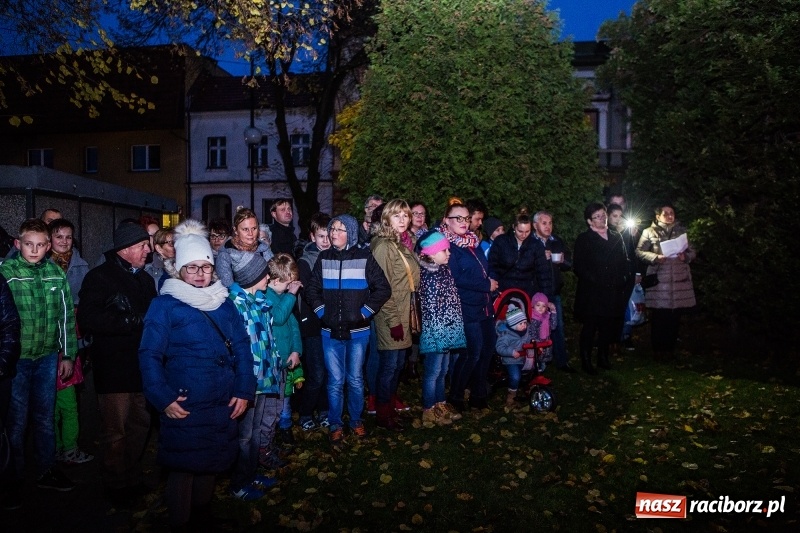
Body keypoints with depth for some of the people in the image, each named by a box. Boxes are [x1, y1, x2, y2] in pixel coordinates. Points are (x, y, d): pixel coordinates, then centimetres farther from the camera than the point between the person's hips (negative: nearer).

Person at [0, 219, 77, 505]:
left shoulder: (56, 274, 2)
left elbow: (67, 315, 8)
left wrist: (68, 354, 9)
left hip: (47, 357, 4)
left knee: (45, 417, 16)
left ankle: (46, 471, 32)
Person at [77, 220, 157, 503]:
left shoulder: (144, 278, 15)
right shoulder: (100, 276, -8)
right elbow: (87, 319, -20)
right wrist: (135, 320, -21)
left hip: (142, 366, 7)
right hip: (114, 368, -6)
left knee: (140, 424, 15)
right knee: (115, 430, 1)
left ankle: (133, 477, 32)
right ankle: (116, 485, 20)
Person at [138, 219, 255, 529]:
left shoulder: (224, 302, 9)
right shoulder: (165, 305, -5)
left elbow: (241, 347, 8)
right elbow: (150, 355, -9)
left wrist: (244, 390, 0)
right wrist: (163, 399, -17)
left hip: (223, 406, 5)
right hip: (184, 407, -4)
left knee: (210, 463, 18)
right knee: (183, 467, 5)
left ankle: (203, 515, 40)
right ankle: (179, 522, 25)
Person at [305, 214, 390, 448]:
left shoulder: (364, 258, -4)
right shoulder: (323, 258, 3)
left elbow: (383, 289, -3)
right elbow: (312, 289, 10)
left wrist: (365, 311, -6)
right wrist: (321, 311, 0)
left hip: (357, 331, -1)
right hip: (331, 331, 1)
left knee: (355, 379, 9)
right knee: (335, 380, 4)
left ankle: (356, 420, 27)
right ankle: (335, 425, 19)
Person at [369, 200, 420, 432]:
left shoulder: (406, 244, 12)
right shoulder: (383, 246, -14)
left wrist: (408, 316, 15)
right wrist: (393, 320, -19)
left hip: (404, 314, 8)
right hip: (389, 316, -8)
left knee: (398, 363, 15)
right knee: (389, 364, 1)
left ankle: (391, 405, 29)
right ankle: (382, 415, 15)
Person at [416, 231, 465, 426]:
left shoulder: (444, 269, 8)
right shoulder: (428, 276, -17)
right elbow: (430, 308, -15)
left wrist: (451, 328, 14)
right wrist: (441, 330, -12)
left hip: (447, 330, 8)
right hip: (436, 331, -8)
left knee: (442, 370, 18)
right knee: (433, 371, 4)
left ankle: (441, 405, 31)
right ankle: (429, 410, 17)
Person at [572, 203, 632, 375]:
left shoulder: (616, 237, 14)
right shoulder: (583, 239, -1)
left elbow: (625, 262, 14)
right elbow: (578, 266, -7)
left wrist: (626, 280, 0)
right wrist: (594, 281, -15)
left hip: (613, 291, 4)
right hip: (592, 293, -4)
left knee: (609, 326, 10)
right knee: (590, 326, 2)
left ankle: (603, 357, 25)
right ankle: (586, 361, 11)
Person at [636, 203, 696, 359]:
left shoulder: (682, 231, 15)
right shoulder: (649, 232, 5)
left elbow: (692, 251, 15)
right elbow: (639, 251, 1)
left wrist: (685, 256, -7)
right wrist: (655, 257, -14)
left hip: (679, 279, 3)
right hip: (658, 279, -3)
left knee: (675, 316, 4)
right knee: (658, 317, -3)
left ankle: (670, 348, 16)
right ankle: (658, 349, 9)